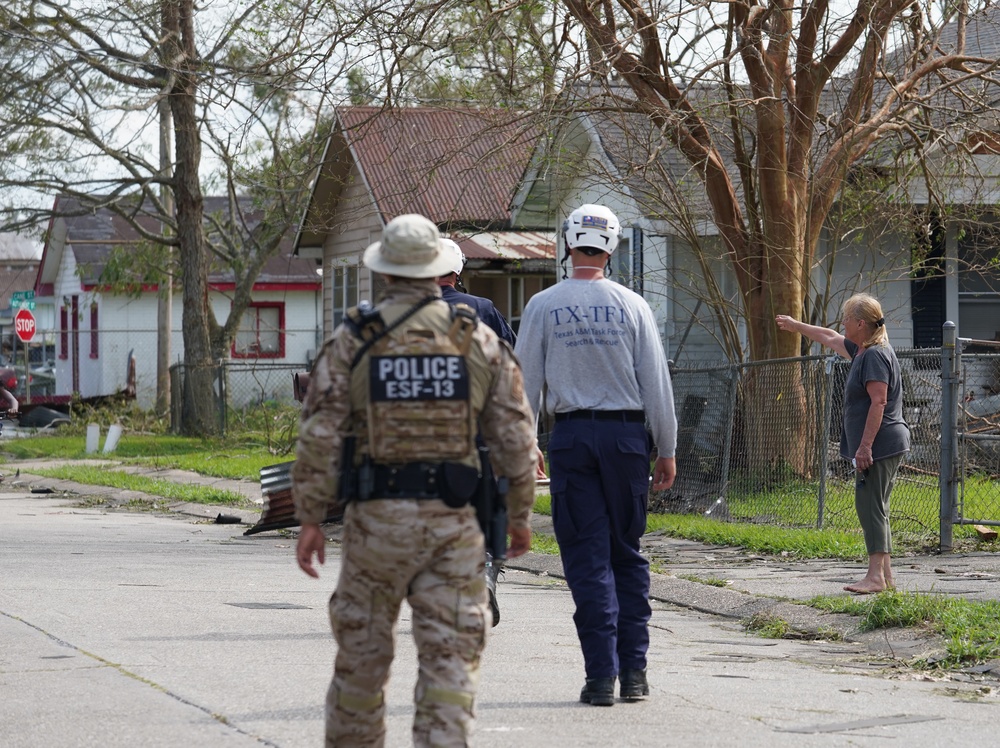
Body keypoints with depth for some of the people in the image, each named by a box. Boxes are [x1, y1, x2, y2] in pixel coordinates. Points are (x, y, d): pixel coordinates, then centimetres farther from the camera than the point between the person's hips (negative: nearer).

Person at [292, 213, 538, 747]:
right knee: (451, 656, 1)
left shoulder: (352, 339, -1)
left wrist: (309, 520, 1)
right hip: (453, 522, 0)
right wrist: (520, 514, 15)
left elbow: (320, 436, -5)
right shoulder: (479, 341, 3)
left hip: (376, 518, 0)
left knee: (361, 652, 14)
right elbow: (516, 437, 4)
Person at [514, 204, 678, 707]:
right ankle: (634, 671, 7)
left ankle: (601, 675, -4)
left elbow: (526, 383, 1)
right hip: (626, 434, 1)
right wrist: (667, 452, 10)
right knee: (627, 553, 10)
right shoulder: (632, 306, 2)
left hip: (571, 434, -1)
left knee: (588, 557, 1)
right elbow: (657, 383, 3)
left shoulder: (543, 306, 0)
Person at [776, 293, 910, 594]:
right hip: (884, 447, 10)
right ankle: (885, 576, 11)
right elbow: (830, 338, 34)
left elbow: (879, 402, -22)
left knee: (870, 506, -11)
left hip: (881, 445, -10)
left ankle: (876, 575, -14)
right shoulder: (862, 350, 17)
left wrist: (865, 445, -25)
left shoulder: (875, 355, -14)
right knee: (873, 508, 10)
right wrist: (796, 326, 47)